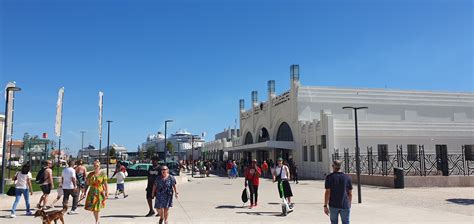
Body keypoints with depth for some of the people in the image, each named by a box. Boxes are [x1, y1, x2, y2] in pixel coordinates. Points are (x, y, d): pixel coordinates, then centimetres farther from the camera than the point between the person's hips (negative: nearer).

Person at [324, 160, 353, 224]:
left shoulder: (329, 177, -5)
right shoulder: (347, 177, 1)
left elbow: (327, 192, -10)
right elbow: (350, 193, 4)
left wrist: (325, 206, -7)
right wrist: (349, 204, 17)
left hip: (333, 205, -1)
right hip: (345, 205, 1)